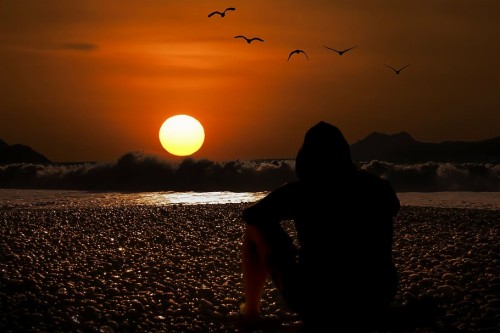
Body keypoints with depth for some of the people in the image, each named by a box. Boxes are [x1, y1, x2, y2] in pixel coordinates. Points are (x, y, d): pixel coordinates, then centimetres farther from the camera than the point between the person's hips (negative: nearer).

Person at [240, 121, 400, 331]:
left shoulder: (299, 190, -3)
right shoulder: (379, 187, 5)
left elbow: (250, 216, 14)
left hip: (315, 304, -3)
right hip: (374, 306, 3)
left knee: (256, 229, 19)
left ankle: (251, 310, 32)